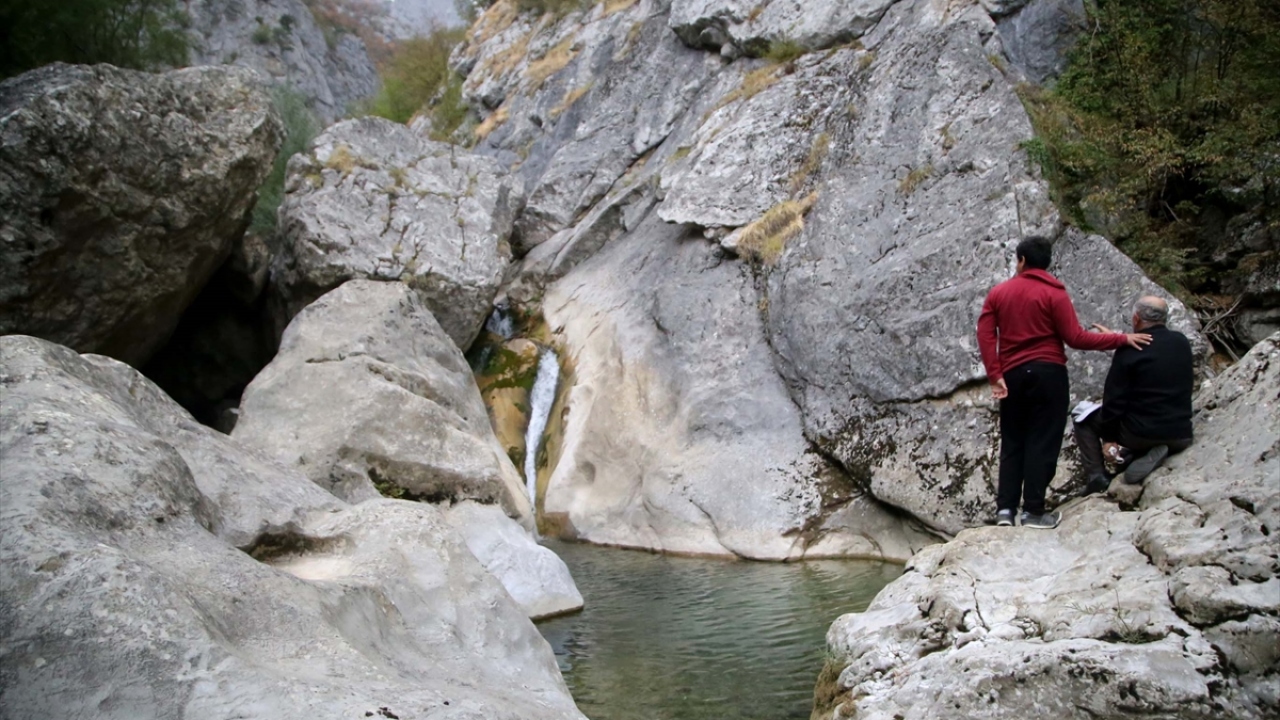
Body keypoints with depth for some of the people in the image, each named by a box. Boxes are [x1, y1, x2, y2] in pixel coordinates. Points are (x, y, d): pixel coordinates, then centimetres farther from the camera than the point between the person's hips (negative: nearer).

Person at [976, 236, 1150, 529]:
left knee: (1012, 442, 11)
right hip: (1048, 373, -3)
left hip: (1012, 375, 4)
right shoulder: (1054, 293, -4)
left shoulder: (998, 293, 7)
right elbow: (1075, 338, -10)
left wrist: (995, 376, -4)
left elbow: (985, 335, -2)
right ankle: (1033, 511, -1)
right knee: (1042, 442, 0)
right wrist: (1122, 339, -4)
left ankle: (1005, 508, 5)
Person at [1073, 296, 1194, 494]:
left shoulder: (1129, 350, -12)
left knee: (1083, 417, 17)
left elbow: (1114, 399, -10)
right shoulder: (1182, 343, 3)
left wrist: (1107, 435, 5)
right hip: (1181, 439, 4)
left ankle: (1097, 477, 5)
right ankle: (1157, 452, 7)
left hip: (1140, 433, -4)